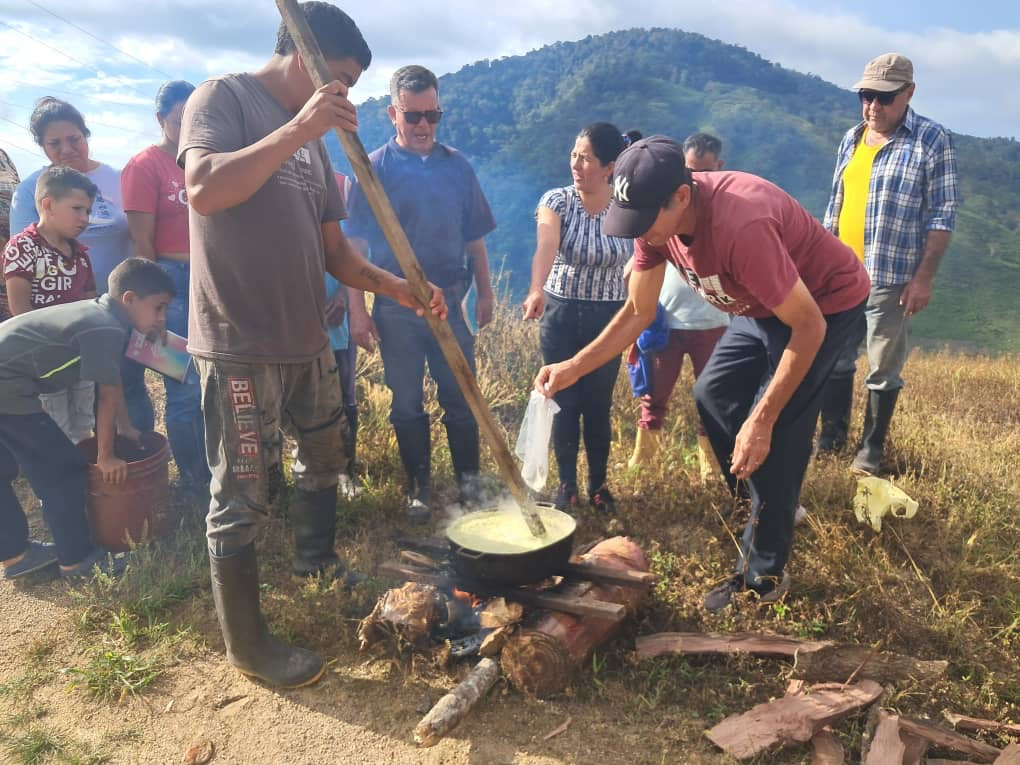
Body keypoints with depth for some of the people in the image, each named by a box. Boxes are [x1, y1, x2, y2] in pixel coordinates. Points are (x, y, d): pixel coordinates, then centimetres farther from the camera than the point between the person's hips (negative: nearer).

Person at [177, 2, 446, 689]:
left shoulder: (312, 140, 16)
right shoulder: (223, 97, -6)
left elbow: (332, 249, 15)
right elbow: (205, 190, -25)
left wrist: (392, 285, -1)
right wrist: (298, 128, -24)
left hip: (307, 337, 8)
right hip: (239, 341, -8)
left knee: (324, 457, 21)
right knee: (242, 496, 0)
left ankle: (319, 563, 46)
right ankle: (246, 644, 16)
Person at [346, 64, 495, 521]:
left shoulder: (456, 166, 5)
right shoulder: (374, 168, -3)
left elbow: (474, 237, 10)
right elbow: (356, 245, -5)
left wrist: (484, 293, 8)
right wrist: (357, 309, -10)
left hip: (449, 303, 2)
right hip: (396, 308, -2)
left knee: (461, 397, 7)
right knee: (407, 403, 8)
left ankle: (469, 482, 22)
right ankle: (419, 488, 23)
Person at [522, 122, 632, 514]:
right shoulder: (556, 200, -10)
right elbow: (545, 246, -30)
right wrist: (536, 289, -49)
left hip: (607, 316, 0)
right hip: (560, 313, 0)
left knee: (598, 405, 7)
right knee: (564, 402, 6)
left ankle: (598, 484, 26)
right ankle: (566, 484, 23)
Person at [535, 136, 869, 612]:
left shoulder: (740, 225, -39)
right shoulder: (656, 217, -15)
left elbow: (808, 326, -32)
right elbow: (638, 312, -4)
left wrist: (762, 419, -31)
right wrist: (573, 368, -15)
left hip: (827, 303, -8)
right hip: (764, 304, 8)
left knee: (775, 433, -13)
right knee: (713, 395, 12)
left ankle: (763, 574, 3)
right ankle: (770, 504, 30)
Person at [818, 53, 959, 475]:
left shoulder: (932, 140, -5)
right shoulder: (851, 138, 11)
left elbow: (942, 215, -8)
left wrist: (924, 277, -14)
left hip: (892, 279, -5)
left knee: (883, 369, 4)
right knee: (834, 360, 11)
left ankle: (872, 449, 18)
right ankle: (830, 439, 25)